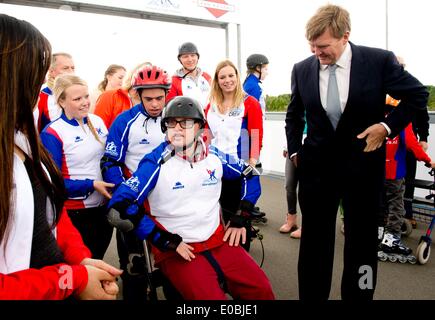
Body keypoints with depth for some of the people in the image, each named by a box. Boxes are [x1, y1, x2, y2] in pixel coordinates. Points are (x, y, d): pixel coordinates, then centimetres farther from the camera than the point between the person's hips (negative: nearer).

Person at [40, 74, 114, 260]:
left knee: (98, 257, 22)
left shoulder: (97, 121, 2)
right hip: (76, 211, -5)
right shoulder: (52, 133, -15)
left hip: (104, 205, 5)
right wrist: (91, 185, -21)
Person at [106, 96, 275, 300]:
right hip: (176, 251, -4)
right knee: (211, 296, -22)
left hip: (219, 242, 4)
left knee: (261, 290, -5)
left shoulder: (214, 157, 2)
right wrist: (167, 241, -16)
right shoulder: (156, 162, -11)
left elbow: (249, 175, 18)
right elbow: (120, 207, -17)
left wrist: (239, 218, 10)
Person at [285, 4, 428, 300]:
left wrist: (387, 126, -8)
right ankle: (312, 294, 28)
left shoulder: (379, 61, -9)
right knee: (314, 239, 10)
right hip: (316, 165, 2)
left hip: (363, 163, -1)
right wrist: (295, 150, 7)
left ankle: (356, 293, 31)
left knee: (362, 240, 11)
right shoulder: (302, 69, -2)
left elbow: (418, 94, 3)